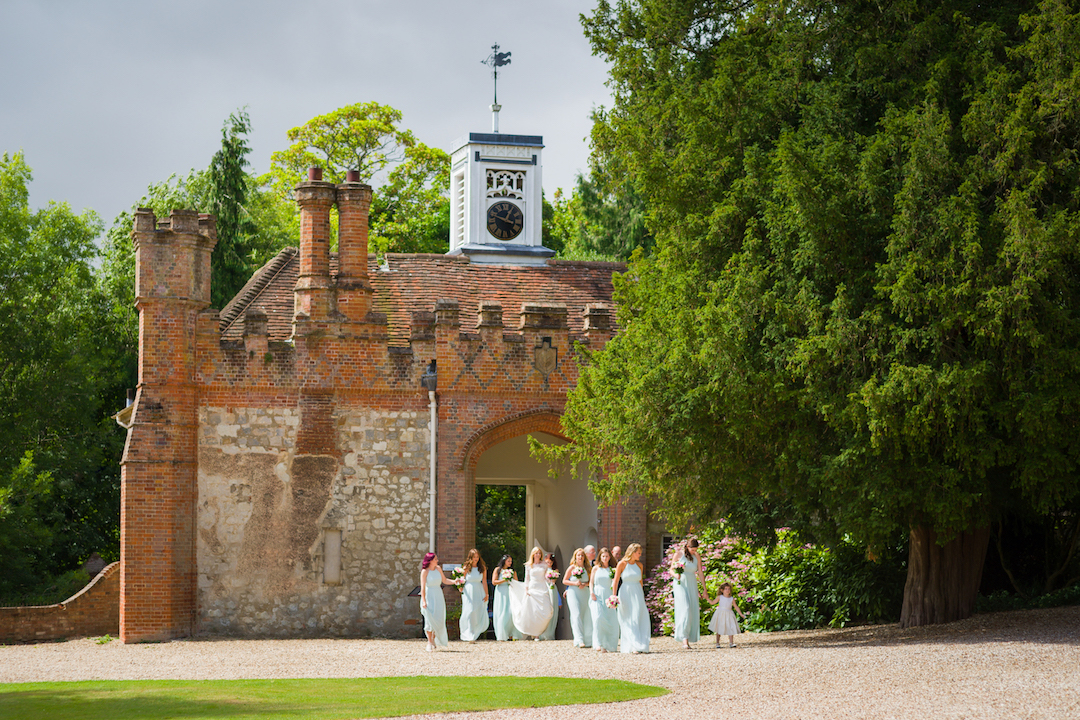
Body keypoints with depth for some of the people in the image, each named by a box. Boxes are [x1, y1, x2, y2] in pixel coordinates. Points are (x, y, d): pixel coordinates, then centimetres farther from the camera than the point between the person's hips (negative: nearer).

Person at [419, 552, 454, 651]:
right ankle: (430, 642, 0)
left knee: (439, 620, 1)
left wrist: (455, 582, -1)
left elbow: (444, 581, 16)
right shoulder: (425, 571, -9)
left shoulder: (438, 569, 6)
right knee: (430, 620, -7)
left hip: (438, 596, 5)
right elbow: (422, 587, -12)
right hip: (429, 596, -5)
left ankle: (434, 640, 17)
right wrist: (423, 601, -19)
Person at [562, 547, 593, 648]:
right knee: (577, 615, -14)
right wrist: (575, 583, -11)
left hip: (585, 593, 3)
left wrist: (584, 584, -9)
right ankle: (579, 640, -21)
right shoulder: (572, 568, 2)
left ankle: (587, 640, 13)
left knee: (586, 616, 2)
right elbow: (564, 581, 4)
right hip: (573, 593, -3)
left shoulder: (587, 568, 8)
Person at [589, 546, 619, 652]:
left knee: (611, 620, -8)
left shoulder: (612, 569, 11)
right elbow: (591, 582, 12)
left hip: (608, 597, 1)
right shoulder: (596, 568, 11)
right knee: (598, 618, -20)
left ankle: (609, 645, 3)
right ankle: (599, 644, -21)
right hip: (597, 596, -1)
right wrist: (591, 592, -5)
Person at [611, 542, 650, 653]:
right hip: (626, 593, -3)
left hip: (637, 594, 3)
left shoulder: (639, 565, 7)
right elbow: (615, 581, -4)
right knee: (629, 621, -4)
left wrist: (642, 597, 16)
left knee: (639, 619, -3)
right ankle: (632, 646, -6)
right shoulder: (622, 564, -5)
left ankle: (640, 646, 3)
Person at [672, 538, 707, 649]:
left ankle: (688, 638, 6)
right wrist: (675, 575, -22)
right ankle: (684, 638, -22)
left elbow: (700, 573, 7)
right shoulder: (678, 554, -4)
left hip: (692, 585, 4)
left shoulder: (697, 557, 5)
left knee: (693, 612, -1)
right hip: (680, 584, -4)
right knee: (685, 609, -18)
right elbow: (671, 569, 1)